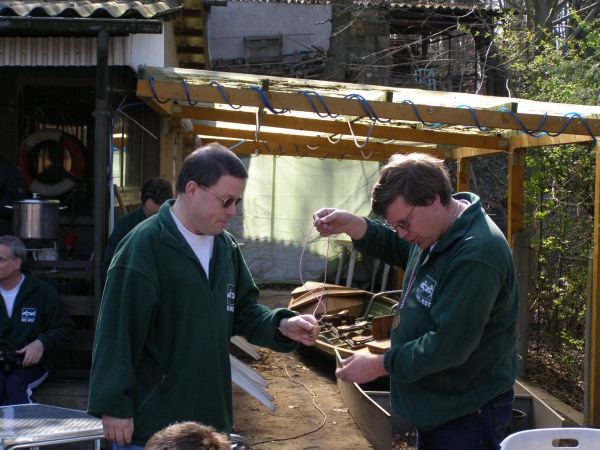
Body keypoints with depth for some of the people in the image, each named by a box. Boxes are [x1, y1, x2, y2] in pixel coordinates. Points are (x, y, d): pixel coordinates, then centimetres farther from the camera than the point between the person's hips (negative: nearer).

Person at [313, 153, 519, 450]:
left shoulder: (476, 254, -28)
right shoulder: (434, 231, 2)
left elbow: (449, 345, -28)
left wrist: (380, 365, -18)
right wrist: (351, 225, -2)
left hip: (467, 415, -9)